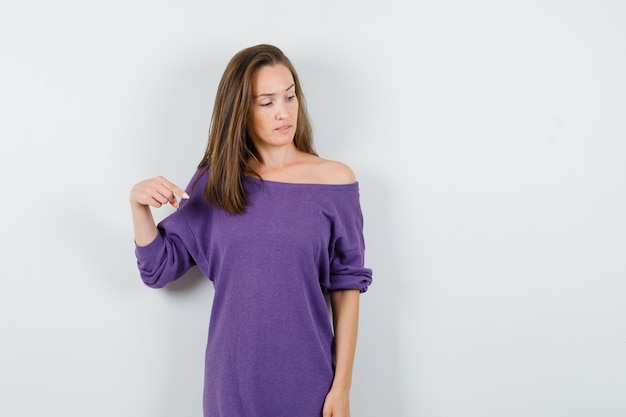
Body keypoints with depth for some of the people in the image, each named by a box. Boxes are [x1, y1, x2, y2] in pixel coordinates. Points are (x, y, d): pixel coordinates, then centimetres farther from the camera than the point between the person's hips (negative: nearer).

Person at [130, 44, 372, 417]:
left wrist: (342, 386, -6)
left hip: (306, 377, -1)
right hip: (233, 376, 2)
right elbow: (159, 269, 2)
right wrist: (138, 204, -14)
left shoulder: (334, 180, -7)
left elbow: (346, 288, -5)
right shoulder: (215, 181, -1)